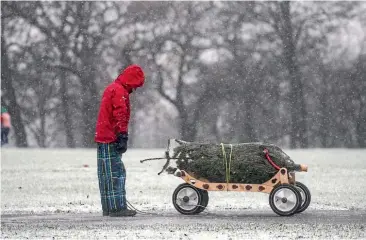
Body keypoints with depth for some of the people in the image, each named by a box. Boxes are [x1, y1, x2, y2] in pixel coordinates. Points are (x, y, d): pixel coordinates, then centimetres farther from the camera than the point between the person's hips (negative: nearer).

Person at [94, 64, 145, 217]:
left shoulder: (111, 88, 21)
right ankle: (117, 208, -14)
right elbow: (120, 116, -19)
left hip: (102, 138, 10)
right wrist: (123, 137, -20)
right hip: (111, 140, -10)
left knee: (106, 174, 10)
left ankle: (108, 208, 13)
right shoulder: (120, 91, -12)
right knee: (116, 173, -11)